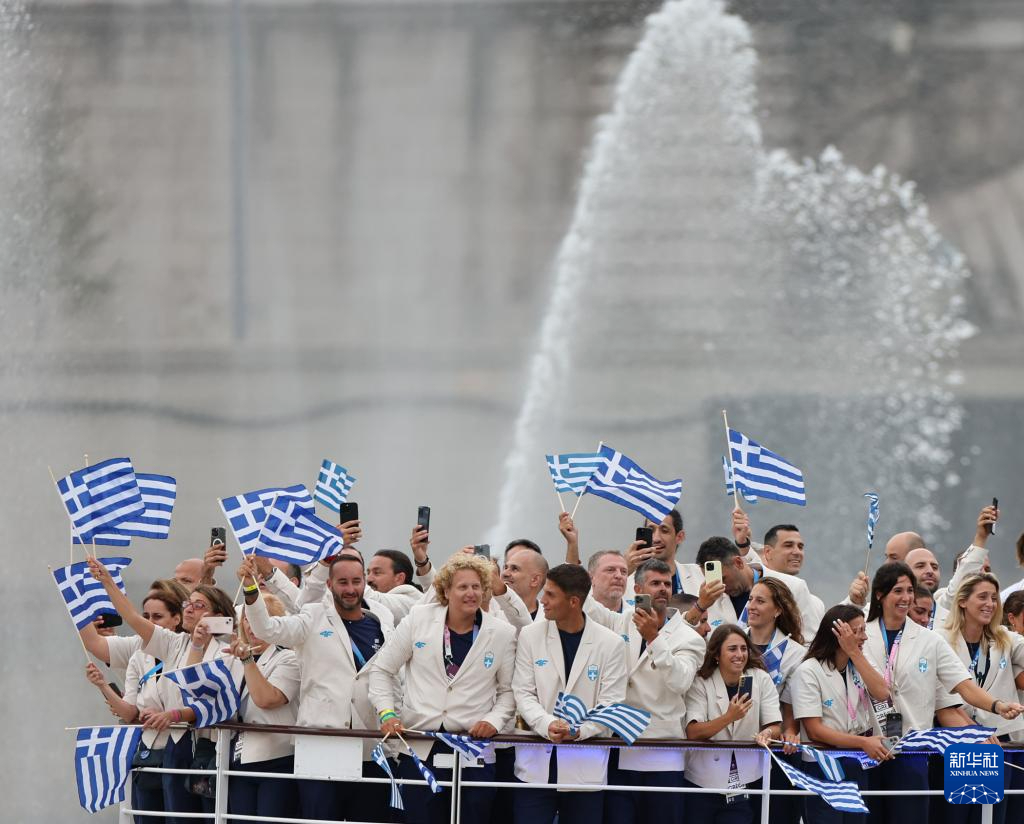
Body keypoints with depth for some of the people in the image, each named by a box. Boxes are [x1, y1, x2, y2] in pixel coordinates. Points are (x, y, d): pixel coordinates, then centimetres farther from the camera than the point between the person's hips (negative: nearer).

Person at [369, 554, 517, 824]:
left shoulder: (502, 634, 3)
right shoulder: (419, 619, 3)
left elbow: (508, 690, 10)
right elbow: (382, 670, 10)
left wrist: (494, 720, -8)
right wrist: (386, 712, -3)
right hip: (420, 748, 0)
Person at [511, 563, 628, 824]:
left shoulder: (610, 644, -1)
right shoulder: (531, 636, 4)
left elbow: (610, 704, -3)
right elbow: (523, 693, 1)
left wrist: (577, 731, -21)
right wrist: (548, 725, -19)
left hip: (586, 767, -1)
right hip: (537, 764, 1)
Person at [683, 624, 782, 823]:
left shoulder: (761, 679, 1)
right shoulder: (700, 683, -4)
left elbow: (775, 726, -4)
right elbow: (692, 732, -16)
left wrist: (767, 734, -28)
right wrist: (728, 718, -31)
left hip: (746, 782, 1)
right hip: (703, 781, -1)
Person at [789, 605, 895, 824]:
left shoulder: (859, 664, 10)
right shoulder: (808, 672, -9)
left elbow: (882, 693, -10)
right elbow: (814, 730, -16)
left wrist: (855, 653, -10)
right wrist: (863, 743, -24)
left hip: (857, 766, 6)